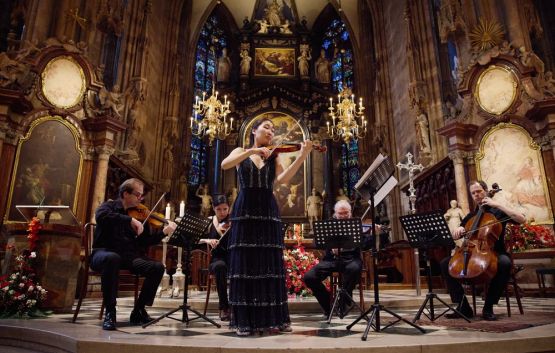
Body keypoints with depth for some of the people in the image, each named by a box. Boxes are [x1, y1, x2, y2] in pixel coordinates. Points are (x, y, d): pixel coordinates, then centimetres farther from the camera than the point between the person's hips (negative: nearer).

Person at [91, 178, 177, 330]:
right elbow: (101, 216, -24)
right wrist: (130, 220, -29)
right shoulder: (109, 206, 3)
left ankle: (139, 310, -4)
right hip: (105, 252, -4)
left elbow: (145, 242, 8)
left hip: (130, 256, 4)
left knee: (158, 267, -19)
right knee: (112, 258, -40)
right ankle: (110, 312, -27)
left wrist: (164, 232, -7)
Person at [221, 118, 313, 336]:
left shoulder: (274, 157, 14)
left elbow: (283, 179, -5)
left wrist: (302, 156, -15)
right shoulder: (241, 152, 11)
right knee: (245, 264, -3)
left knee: (270, 264, 2)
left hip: (268, 212, 2)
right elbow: (225, 165, -10)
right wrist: (252, 151, -18)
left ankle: (274, 318, 9)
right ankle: (244, 321, 4)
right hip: (245, 211, -2)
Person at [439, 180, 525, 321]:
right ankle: (463, 306, -15)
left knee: (505, 262, -38)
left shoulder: (498, 212, 7)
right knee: (445, 264, -17)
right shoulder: (470, 216, 17)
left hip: (495, 253, -3)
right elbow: (455, 236, 18)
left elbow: (522, 219, -11)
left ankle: (488, 306, -24)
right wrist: (458, 230, -7)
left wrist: (497, 204, -12)